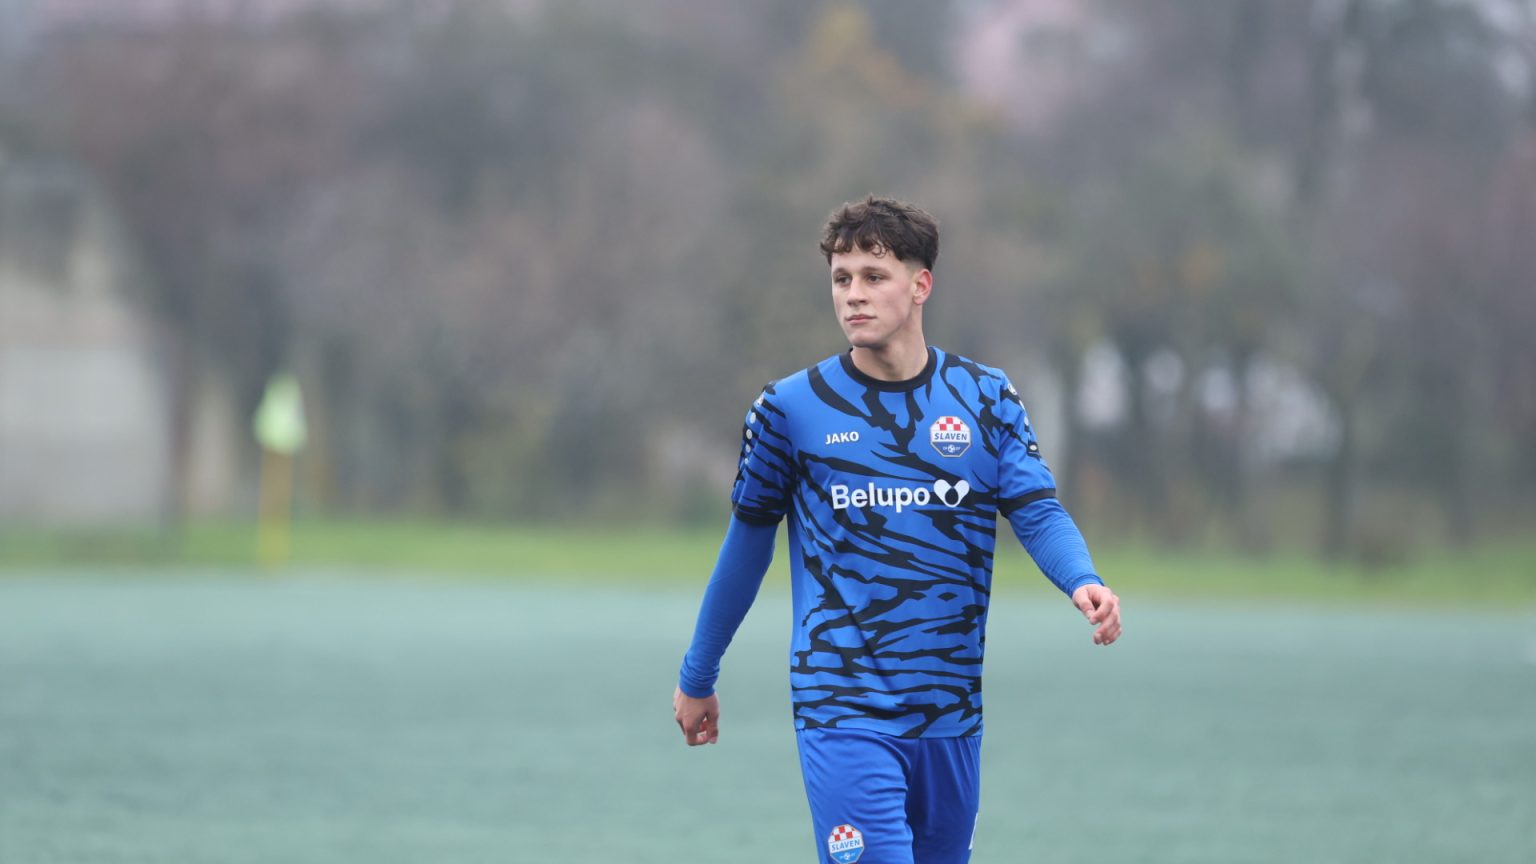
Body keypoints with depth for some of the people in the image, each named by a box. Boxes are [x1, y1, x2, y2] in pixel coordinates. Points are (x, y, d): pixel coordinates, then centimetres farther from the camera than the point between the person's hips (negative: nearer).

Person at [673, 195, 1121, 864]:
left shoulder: (986, 398, 4)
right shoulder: (789, 408, -1)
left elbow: (1039, 513, -3)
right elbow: (748, 542, 9)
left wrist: (1083, 582, -26)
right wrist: (697, 676, 17)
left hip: (951, 719, 4)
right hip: (844, 713, -3)